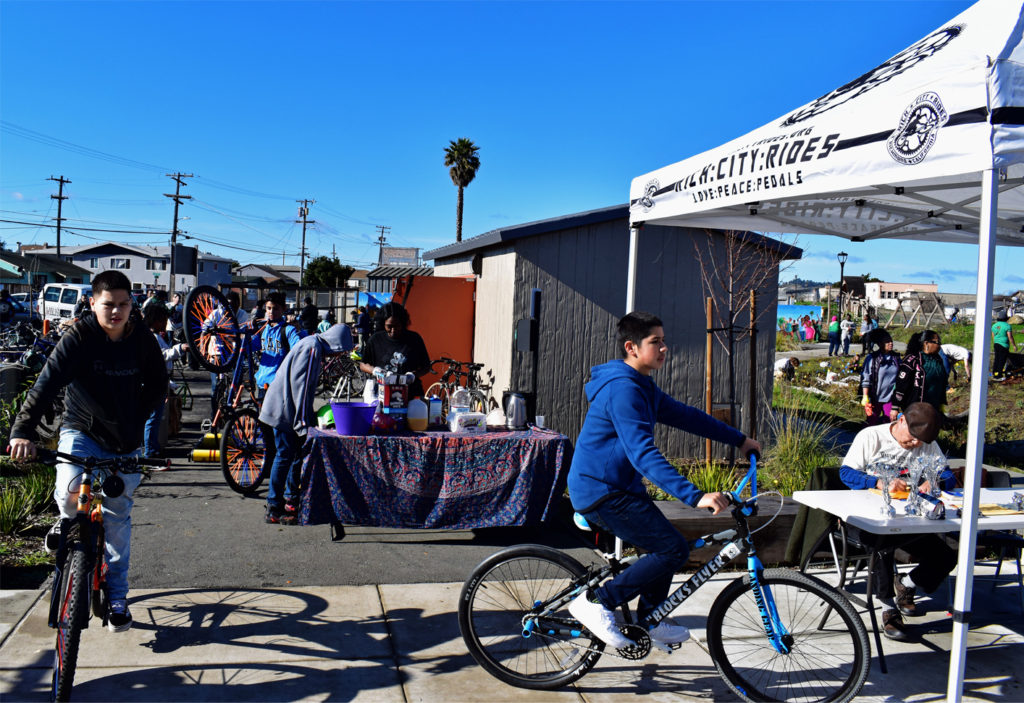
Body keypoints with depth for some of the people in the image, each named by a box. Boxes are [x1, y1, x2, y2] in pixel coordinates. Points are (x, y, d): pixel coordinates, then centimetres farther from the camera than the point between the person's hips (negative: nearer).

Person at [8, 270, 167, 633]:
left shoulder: (143, 340, -6)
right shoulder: (78, 338, -15)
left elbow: (158, 385, 7)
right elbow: (47, 383, -26)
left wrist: (135, 420, -6)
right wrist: (23, 430, -39)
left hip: (124, 442, 2)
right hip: (82, 431, -2)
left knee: (118, 517, 7)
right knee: (70, 492, -29)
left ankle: (117, 596, 19)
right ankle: (69, 519, 10)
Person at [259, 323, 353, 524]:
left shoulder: (315, 346, 15)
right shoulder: (312, 348, -17)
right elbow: (300, 384, -22)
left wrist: (310, 418, 19)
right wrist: (303, 421, -21)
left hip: (288, 408, 10)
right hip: (284, 409, -10)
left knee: (298, 453, 14)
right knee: (284, 455, -7)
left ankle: (292, 500, 25)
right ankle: (274, 510, -2)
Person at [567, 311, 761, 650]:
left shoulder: (643, 386, 12)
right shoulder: (622, 389, -22)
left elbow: (684, 416, 21)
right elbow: (643, 454, -31)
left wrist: (739, 439, 22)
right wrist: (694, 496, -37)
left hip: (616, 487, 10)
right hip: (601, 491, -10)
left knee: (666, 544, 17)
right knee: (674, 548, -12)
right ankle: (595, 602, -6)